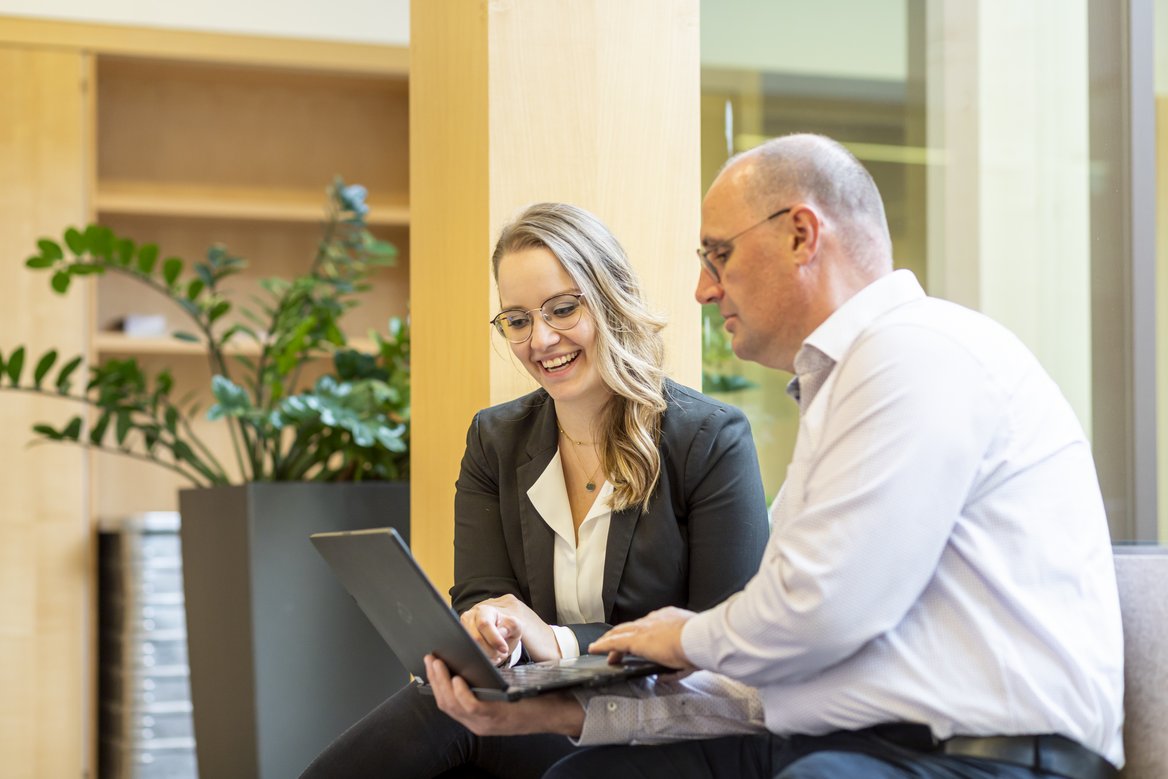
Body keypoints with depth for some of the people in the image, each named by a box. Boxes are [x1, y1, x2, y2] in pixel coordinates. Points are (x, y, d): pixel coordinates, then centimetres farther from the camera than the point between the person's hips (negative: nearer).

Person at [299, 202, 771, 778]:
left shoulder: (712, 440, -5)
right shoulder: (494, 440, 11)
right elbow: (478, 593, 3)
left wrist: (560, 643, -18)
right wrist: (483, 631, -23)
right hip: (537, 710, 4)